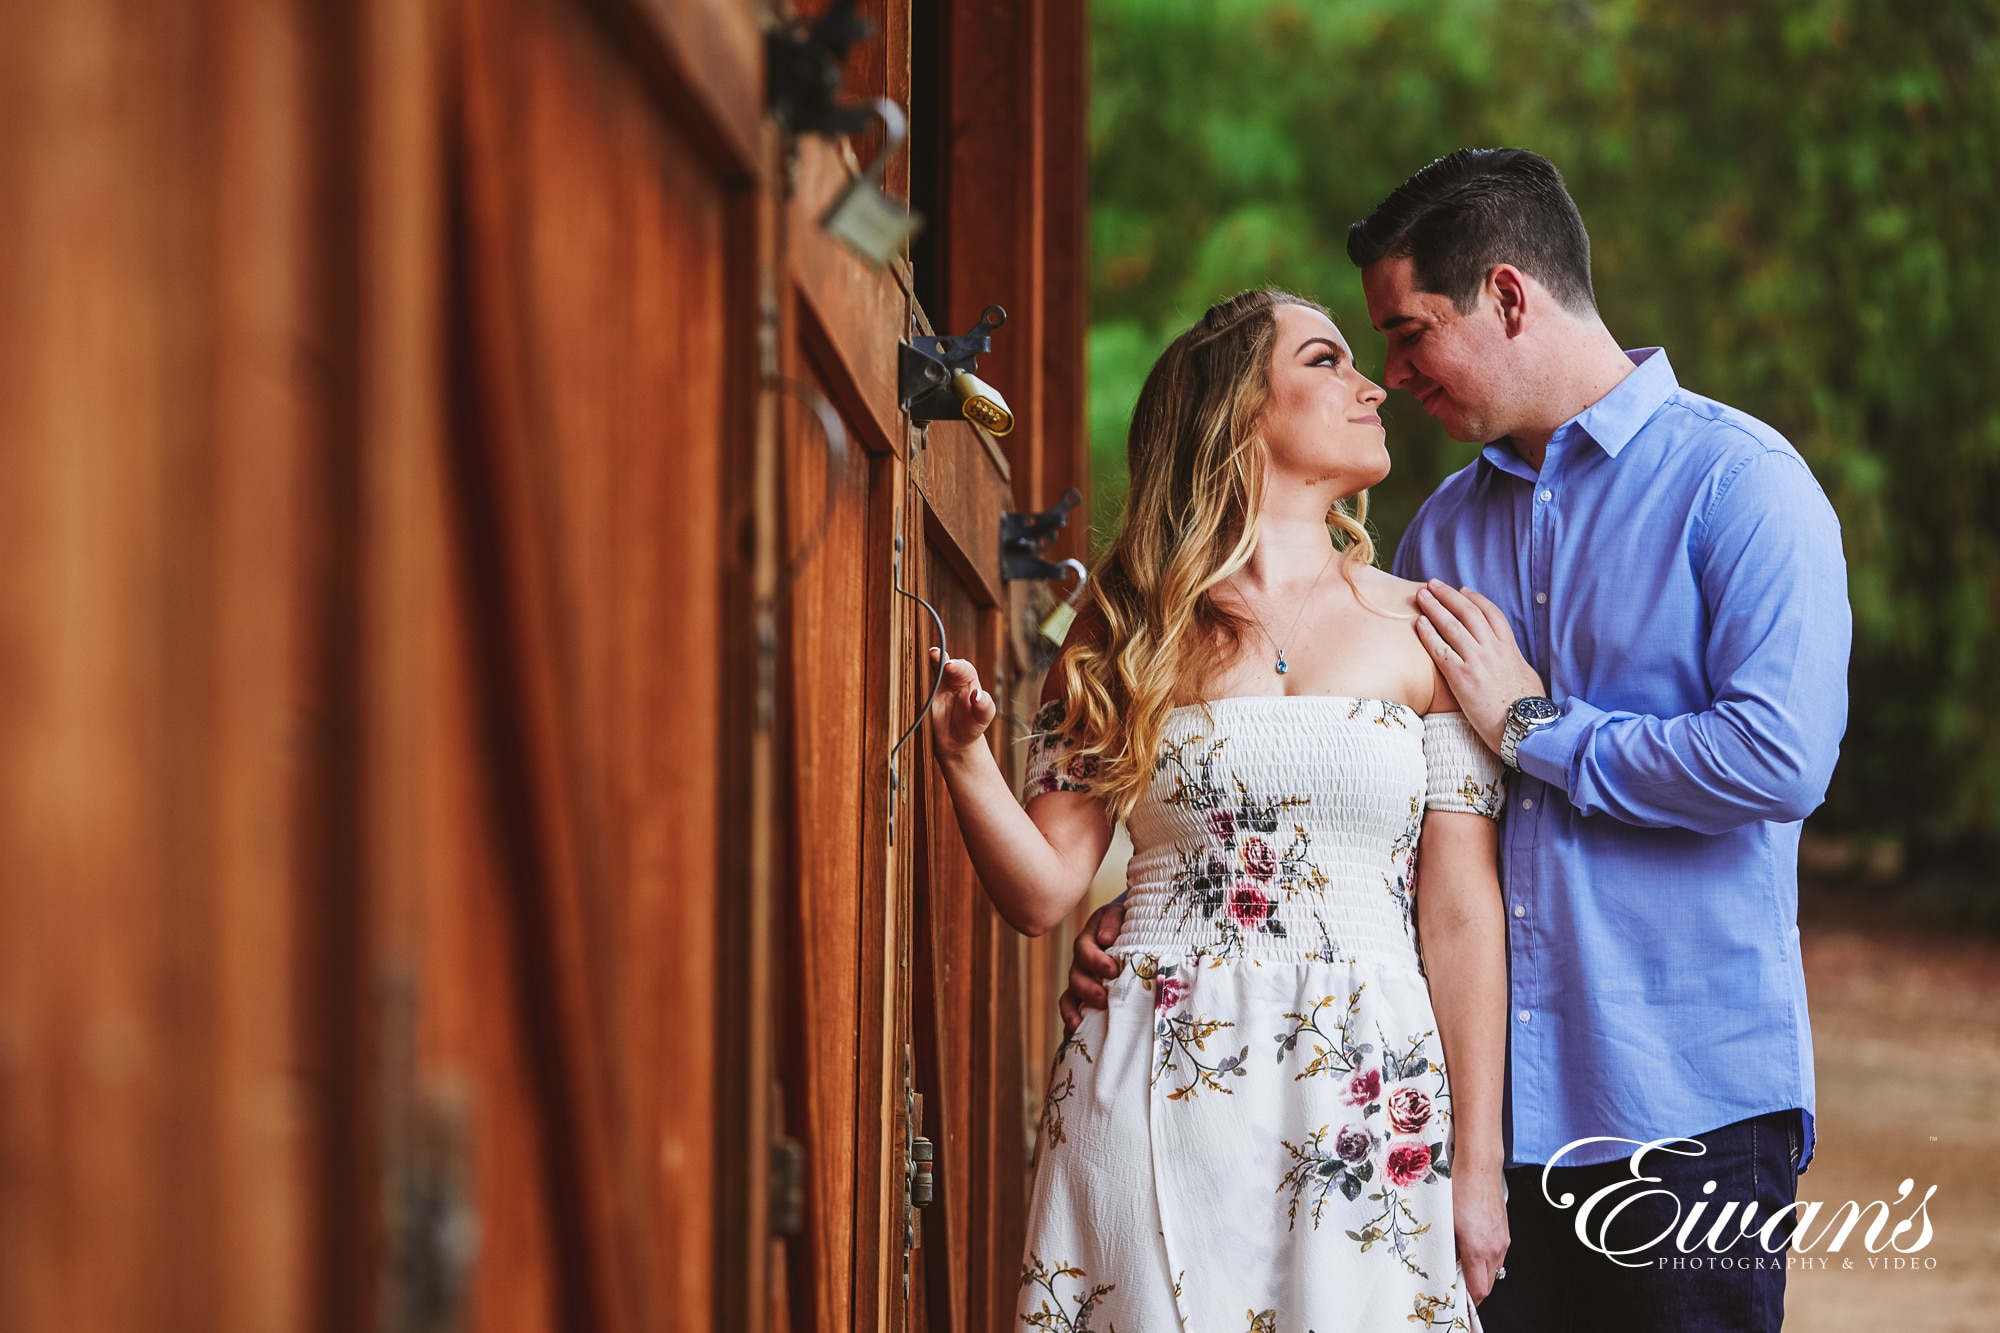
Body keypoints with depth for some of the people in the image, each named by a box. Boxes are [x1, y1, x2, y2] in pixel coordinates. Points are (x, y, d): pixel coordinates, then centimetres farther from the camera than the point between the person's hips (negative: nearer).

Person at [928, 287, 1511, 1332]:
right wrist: (962, 755, -13)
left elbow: (1462, 915, 3)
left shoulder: (1419, 631, 6)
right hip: (1154, 1088, 0)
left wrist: (1479, 1168, 0)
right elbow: (1042, 894, 5)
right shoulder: (1130, 634, 8)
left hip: (1366, 1095, 0)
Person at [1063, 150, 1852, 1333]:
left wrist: (1536, 726, -10)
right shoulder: (1448, 526, 15)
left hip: (1685, 1103, -6)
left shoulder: (1737, 481, -7)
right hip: (1488, 1106, 6)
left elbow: (1781, 758, -19)